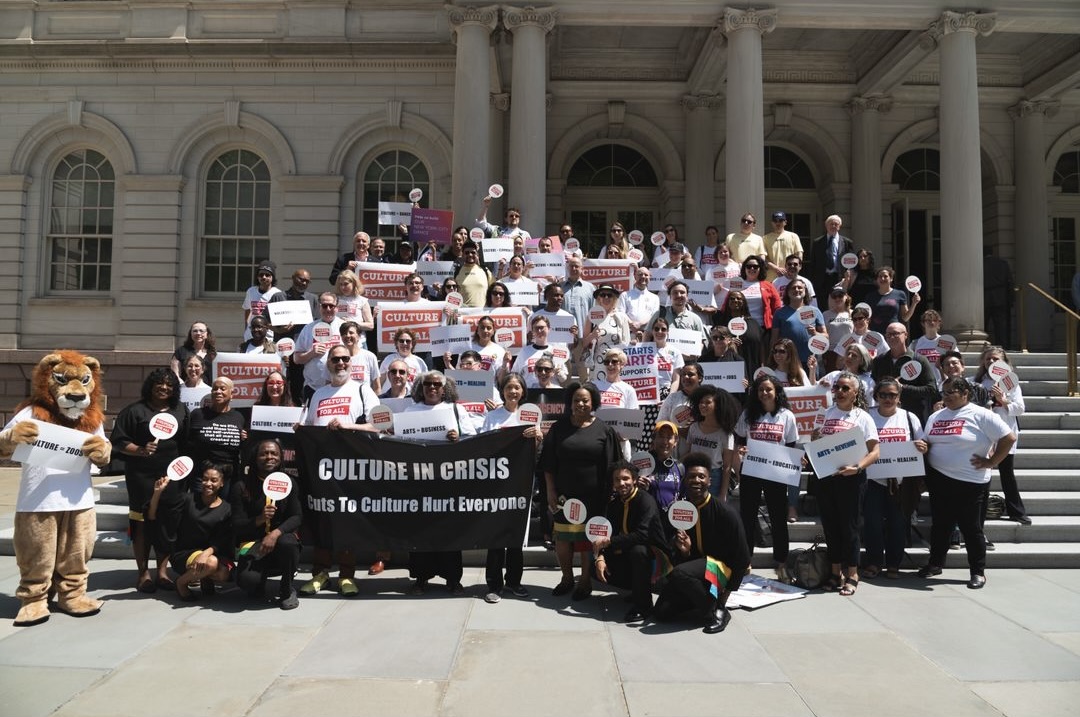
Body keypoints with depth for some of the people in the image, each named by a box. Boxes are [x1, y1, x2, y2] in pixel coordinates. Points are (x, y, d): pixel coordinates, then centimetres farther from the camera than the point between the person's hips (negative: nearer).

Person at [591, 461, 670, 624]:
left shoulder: (646, 500, -21)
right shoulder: (614, 503, 2)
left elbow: (642, 535, -33)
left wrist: (609, 542, -29)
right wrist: (599, 557, -20)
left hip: (653, 553, -7)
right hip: (626, 554, 7)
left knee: (638, 550, -38)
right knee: (596, 567, -5)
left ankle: (643, 604, -19)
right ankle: (638, 587, 13)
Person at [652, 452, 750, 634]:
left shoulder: (726, 513, -15)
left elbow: (743, 558, -9)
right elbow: (678, 560, 5)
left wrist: (726, 593, -8)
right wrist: (684, 551, -19)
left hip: (721, 567, -6)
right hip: (693, 566, 6)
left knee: (679, 574, -34)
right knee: (661, 612, -7)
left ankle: (718, 611, -12)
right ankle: (702, 600, 16)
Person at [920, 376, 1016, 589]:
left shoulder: (981, 415, -8)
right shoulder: (935, 417, 11)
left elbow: (1009, 438, -12)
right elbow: (926, 444, 16)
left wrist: (990, 462, -11)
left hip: (969, 482, -5)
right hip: (938, 479, 5)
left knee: (970, 527, 4)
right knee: (939, 524, 14)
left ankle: (978, 571, 17)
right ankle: (935, 563, 27)